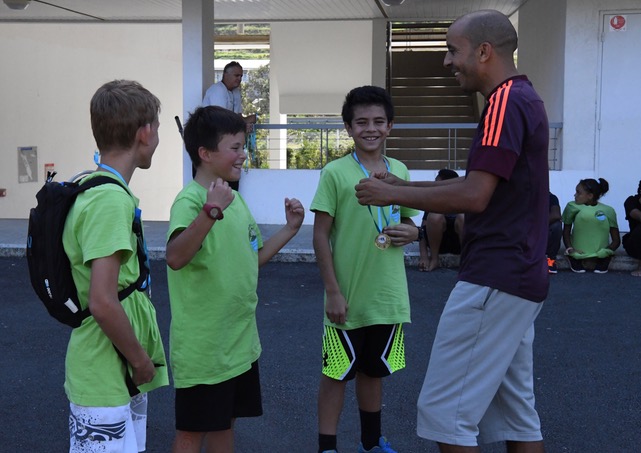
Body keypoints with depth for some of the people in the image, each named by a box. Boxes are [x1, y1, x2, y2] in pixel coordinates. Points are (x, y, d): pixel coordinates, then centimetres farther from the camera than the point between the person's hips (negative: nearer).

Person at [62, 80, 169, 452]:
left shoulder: (94, 187, 8)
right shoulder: (111, 199, -22)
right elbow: (103, 304, -27)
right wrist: (141, 358, -12)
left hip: (122, 375, 9)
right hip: (106, 380, -9)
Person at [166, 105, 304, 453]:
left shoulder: (234, 198, 8)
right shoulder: (190, 200, -20)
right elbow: (175, 259, -38)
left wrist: (289, 229, 9)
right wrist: (211, 211, -49)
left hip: (239, 342, 8)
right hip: (203, 347, -8)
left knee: (224, 423, 19)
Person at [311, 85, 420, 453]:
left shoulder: (399, 171, 5)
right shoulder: (336, 173, -9)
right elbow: (321, 235, -9)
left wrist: (411, 233, -8)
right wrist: (332, 292, -13)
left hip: (388, 296, 5)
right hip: (348, 297, -4)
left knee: (374, 370, 19)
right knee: (337, 373, 5)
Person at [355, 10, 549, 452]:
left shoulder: (505, 102, -16)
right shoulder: (524, 98, 16)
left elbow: (474, 196, -23)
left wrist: (393, 195, -12)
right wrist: (405, 184, 15)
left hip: (493, 281, -10)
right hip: (520, 278, 10)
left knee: (445, 410, -3)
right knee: (515, 409, 15)